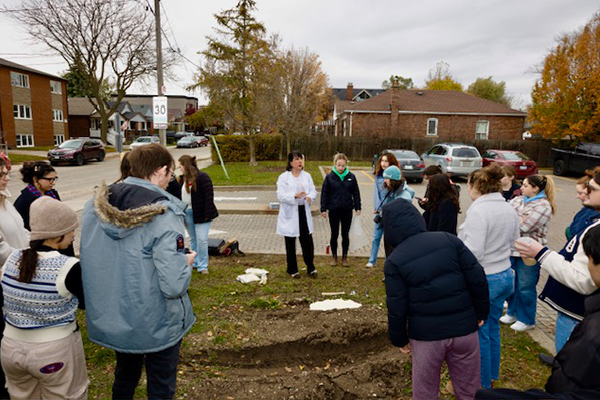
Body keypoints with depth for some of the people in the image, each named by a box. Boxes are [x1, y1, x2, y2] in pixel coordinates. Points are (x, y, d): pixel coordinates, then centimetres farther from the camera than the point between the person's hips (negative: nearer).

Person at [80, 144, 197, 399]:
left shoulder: (93, 206, -6)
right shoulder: (163, 215, -25)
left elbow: (89, 261, 6)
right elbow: (174, 286, -28)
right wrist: (186, 262, -9)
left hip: (107, 319, 6)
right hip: (156, 325, -5)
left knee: (125, 375, 30)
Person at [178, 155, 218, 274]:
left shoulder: (202, 177, -13)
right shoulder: (183, 178, 10)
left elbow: (209, 196, -16)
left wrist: (207, 214, -19)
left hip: (200, 213, -7)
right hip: (187, 212, 7)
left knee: (201, 239, -5)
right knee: (193, 239, 16)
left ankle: (202, 266, 6)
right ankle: (195, 262, 28)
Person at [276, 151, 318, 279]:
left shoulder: (307, 176, 7)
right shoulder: (283, 177, -7)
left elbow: (313, 190, 4)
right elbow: (281, 195, -14)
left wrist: (310, 197, -19)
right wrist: (295, 195, -30)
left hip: (304, 212, 3)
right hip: (290, 213, -3)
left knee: (307, 241, 6)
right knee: (290, 243, 8)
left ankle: (311, 268, 24)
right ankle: (292, 269, 23)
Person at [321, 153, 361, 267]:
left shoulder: (351, 177, -1)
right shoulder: (330, 177, -5)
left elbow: (356, 193, 6)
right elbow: (324, 193, -1)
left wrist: (358, 207, 4)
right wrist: (323, 209, -4)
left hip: (347, 210, 1)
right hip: (334, 211, -1)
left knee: (345, 235, 10)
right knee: (334, 234, 10)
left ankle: (345, 257, 23)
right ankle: (334, 257, 24)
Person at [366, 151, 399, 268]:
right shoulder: (378, 176, 6)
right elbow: (376, 193, 6)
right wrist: (377, 208, -3)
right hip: (380, 211, 4)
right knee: (376, 237, 7)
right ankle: (372, 261, 16)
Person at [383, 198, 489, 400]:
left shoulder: (394, 260, -9)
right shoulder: (449, 239, -4)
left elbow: (396, 308, -8)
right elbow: (477, 277, -5)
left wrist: (399, 339, 7)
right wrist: (481, 312, 8)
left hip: (426, 334, -2)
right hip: (464, 328, 3)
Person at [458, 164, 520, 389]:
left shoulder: (479, 211, -22)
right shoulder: (509, 209, 5)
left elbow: (472, 253, -26)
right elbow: (514, 242, 15)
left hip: (482, 280, -9)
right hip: (505, 275, 9)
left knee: (478, 333, 8)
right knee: (492, 328, 22)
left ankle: (482, 385, 24)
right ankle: (492, 377, 39)